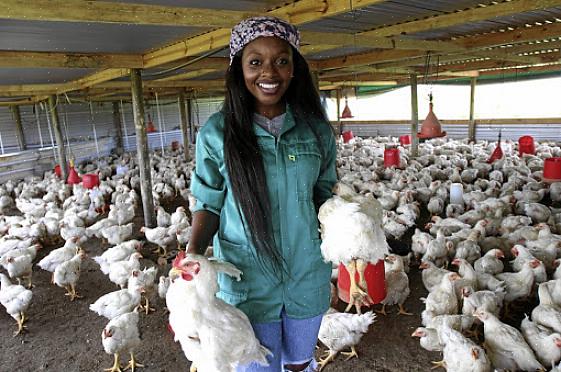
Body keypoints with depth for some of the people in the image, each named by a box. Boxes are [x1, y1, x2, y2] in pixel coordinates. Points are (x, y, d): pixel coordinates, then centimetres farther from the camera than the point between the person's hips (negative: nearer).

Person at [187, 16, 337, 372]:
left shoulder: (316, 129, -5)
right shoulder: (217, 133, -11)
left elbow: (324, 194, 6)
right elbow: (209, 205, -3)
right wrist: (193, 252, -18)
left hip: (308, 276, 3)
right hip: (247, 281, -2)